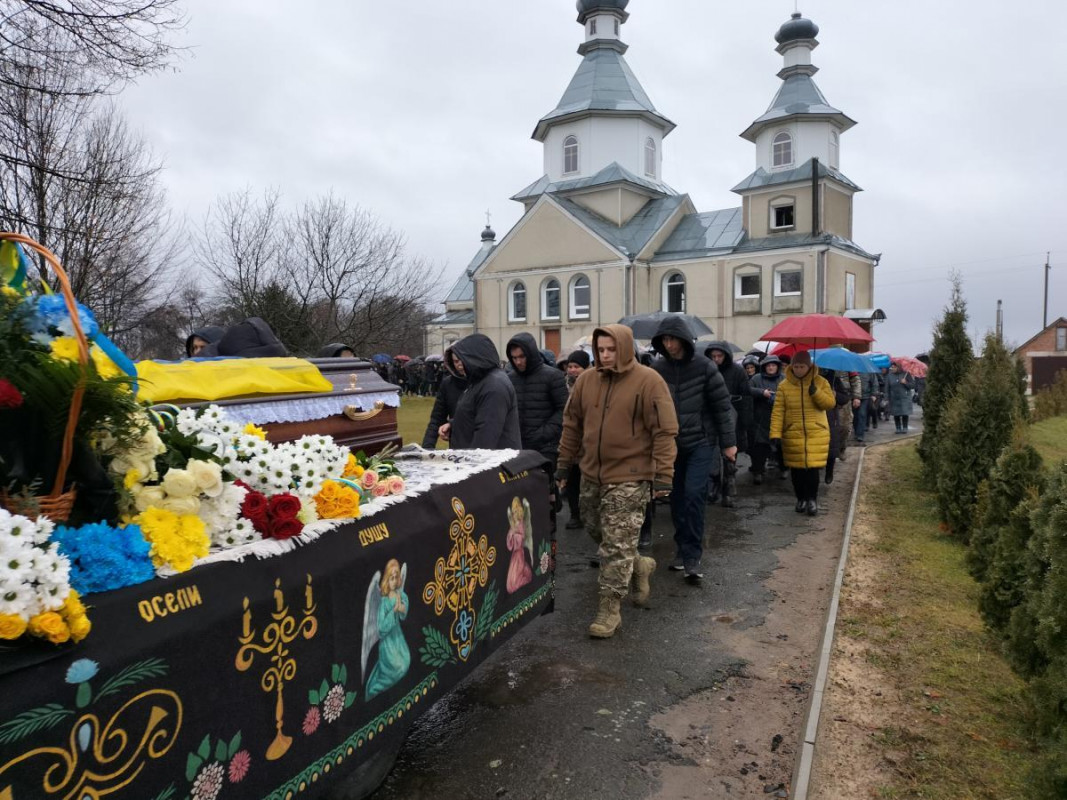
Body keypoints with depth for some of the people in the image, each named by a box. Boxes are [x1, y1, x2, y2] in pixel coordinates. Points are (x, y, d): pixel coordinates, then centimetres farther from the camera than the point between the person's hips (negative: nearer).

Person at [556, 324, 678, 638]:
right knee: (598, 533, 18)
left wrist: (663, 475, -15)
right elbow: (572, 424, 12)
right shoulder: (586, 380, 3)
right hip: (592, 474, 6)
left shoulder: (648, 381, -12)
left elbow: (664, 431, -11)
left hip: (630, 477, -6)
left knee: (616, 543, -4)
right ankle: (639, 566, 42)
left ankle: (609, 608, 9)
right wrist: (564, 463, 13)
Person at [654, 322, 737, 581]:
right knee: (677, 497, 9)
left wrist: (728, 442, -4)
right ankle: (682, 548, 24)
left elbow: (723, 405, -4)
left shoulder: (704, 366, -7)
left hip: (701, 441, -3)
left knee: (694, 494, -13)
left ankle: (692, 557, -4)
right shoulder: (658, 369, -1)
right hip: (671, 443, 3)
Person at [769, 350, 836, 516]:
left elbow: (830, 403, -4)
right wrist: (775, 434, -13)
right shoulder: (784, 386, -2)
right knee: (796, 469, 6)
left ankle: (812, 499, 15)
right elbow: (777, 411, -5)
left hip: (816, 434, 0)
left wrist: (815, 392, -19)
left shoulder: (820, 382, 1)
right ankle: (801, 498, 24)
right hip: (792, 435, 1)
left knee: (813, 467, -3)